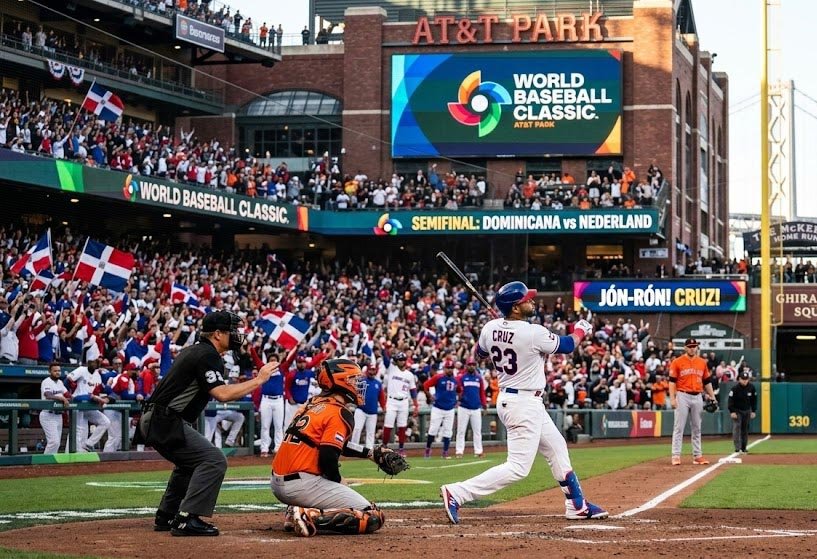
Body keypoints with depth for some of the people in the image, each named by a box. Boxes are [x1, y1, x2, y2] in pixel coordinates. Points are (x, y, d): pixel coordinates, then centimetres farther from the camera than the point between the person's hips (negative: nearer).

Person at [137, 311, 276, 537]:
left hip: (152, 420, 11)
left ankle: (166, 517, 29)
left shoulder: (190, 351, 18)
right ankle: (186, 519, -19)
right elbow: (222, 394, -22)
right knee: (214, 460, -15)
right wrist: (259, 380, -16)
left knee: (189, 461, 29)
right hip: (165, 422, -11)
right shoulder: (208, 355, -13)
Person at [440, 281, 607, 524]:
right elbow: (567, 345, -4)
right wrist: (581, 330, 16)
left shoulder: (490, 328, -3)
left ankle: (577, 505, 29)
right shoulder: (533, 333, -22)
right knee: (518, 467, -10)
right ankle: (456, 493, -17)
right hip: (525, 404, -9)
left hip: (507, 397, 9)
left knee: (557, 448, 21)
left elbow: (480, 353, 18)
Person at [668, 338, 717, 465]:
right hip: (682, 396, -4)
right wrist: (672, 398, -14)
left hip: (697, 397, 4)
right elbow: (672, 381, -5)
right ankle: (676, 455, -5)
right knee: (679, 427, -5)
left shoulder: (702, 363, 11)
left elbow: (707, 381, 15)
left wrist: (712, 397, 10)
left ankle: (697, 455, 12)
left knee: (696, 428, 8)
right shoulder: (677, 362, -2)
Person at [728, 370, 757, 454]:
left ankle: (743, 448, 13)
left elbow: (754, 400, 7)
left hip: (747, 411, 4)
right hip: (736, 411, -4)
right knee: (737, 427, -14)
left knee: (745, 429, 6)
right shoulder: (735, 388, -16)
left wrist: (753, 411, 4)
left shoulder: (751, 387, -5)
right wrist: (732, 411, -19)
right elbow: (731, 400, -13)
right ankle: (737, 448, -18)